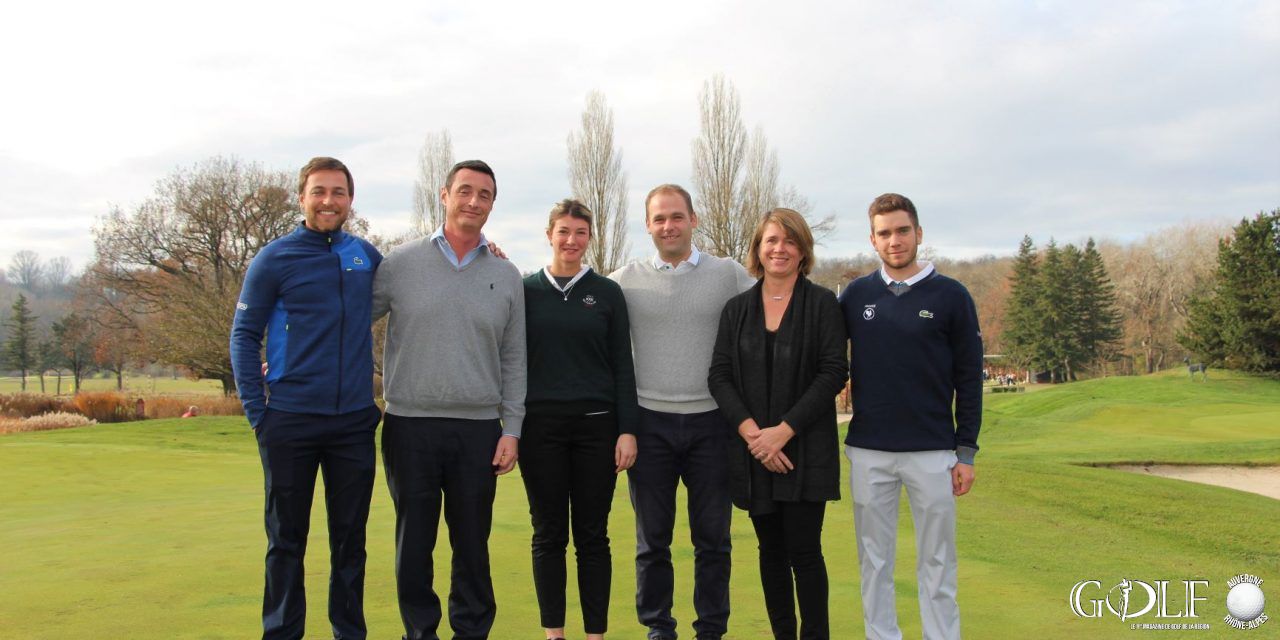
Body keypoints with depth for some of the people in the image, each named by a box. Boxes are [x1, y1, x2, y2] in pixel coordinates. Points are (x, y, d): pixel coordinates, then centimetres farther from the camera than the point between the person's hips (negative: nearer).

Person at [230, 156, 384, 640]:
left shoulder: (366, 256, 8)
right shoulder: (274, 259, -2)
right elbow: (244, 336, -1)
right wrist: (256, 412, -8)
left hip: (355, 422, 3)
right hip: (291, 422, -3)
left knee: (350, 537, 11)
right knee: (287, 538, 7)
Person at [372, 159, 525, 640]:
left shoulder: (506, 277, 7)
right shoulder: (401, 264, 2)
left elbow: (513, 361, 8)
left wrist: (511, 429, 3)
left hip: (479, 429, 1)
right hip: (410, 425, -1)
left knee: (472, 543, 10)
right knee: (414, 541, 8)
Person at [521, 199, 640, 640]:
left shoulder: (607, 292, 5)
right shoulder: (525, 290, 6)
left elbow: (622, 366, 3)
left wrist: (628, 430, -2)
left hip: (596, 424, 0)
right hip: (540, 425, 0)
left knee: (592, 535, 5)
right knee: (548, 534, 6)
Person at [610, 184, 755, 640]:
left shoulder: (729, 274, 2)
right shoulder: (626, 280, 3)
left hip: (710, 421, 0)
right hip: (649, 421, 0)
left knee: (713, 539, 8)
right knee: (652, 539, 10)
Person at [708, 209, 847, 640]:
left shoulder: (822, 304, 0)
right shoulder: (737, 309, 9)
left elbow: (833, 373, -8)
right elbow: (719, 376, 3)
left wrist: (784, 430, -15)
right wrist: (750, 430, -12)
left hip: (805, 450, -3)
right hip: (753, 452, 3)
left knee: (803, 550, -3)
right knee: (771, 550, 10)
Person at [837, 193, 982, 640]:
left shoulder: (950, 296, -1)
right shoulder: (856, 295, 4)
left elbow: (969, 379, 0)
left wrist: (966, 451, -3)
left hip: (933, 452, -2)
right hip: (868, 452, 2)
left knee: (937, 562, 6)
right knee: (874, 560, 10)